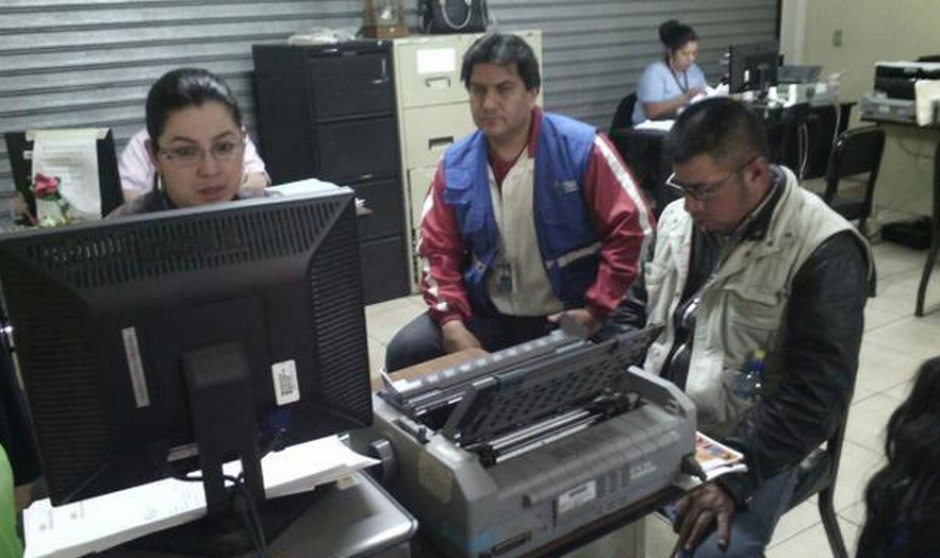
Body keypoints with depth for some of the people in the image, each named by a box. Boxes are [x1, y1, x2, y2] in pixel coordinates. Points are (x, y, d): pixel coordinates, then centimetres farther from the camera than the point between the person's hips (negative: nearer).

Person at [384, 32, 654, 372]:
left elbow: (631, 228, -9)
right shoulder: (455, 165, 1)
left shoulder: (581, 148, -10)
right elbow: (436, 250, 4)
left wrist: (596, 310, -13)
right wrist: (452, 323, -10)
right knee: (406, 351, -15)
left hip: (568, 316, -2)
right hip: (487, 315, 3)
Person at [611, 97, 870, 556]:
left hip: (748, 446, -6)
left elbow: (817, 393, -19)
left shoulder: (823, 252, -16)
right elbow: (637, 310, 13)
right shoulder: (677, 218, 3)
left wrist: (737, 475, -24)